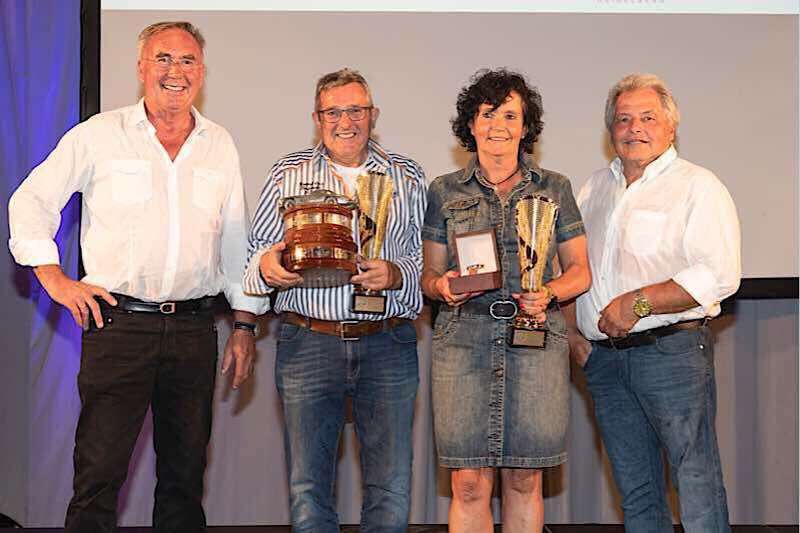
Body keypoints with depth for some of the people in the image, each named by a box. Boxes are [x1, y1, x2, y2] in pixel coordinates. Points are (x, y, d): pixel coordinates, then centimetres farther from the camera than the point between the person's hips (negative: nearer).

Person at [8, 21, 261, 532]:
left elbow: (236, 242, 15)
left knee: (186, 472, 9)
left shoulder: (220, 146, 11)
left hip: (194, 328, 3)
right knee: (100, 471, -6)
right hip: (118, 322, -3)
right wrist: (55, 277, -4)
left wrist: (245, 324, 11)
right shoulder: (99, 135, 2)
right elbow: (31, 202, 6)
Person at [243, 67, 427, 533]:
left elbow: (428, 260, 4)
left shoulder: (408, 177, 10)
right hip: (308, 342, 0)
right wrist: (267, 266, -13)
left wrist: (395, 275, -16)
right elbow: (257, 251, 9)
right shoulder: (288, 174, 11)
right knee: (307, 488, 3)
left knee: (392, 490, 0)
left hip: (387, 343, 0)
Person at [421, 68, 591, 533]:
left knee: (525, 481, 3)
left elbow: (579, 271, 11)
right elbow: (430, 275, 13)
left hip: (537, 340, 0)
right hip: (464, 337, 0)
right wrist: (442, 286, -10)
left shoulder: (555, 188, 11)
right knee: (468, 483, -3)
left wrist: (549, 294, -9)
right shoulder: (445, 192, 11)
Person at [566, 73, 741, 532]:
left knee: (698, 485, -6)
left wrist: (639, 303, -19)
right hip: (603, 355, 6)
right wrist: (570, 330, 9)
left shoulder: (698, 186, -3)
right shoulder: (595, 188, 17)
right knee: (635, 490, 11)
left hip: (672, 351, -6)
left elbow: (720, 275, -14)